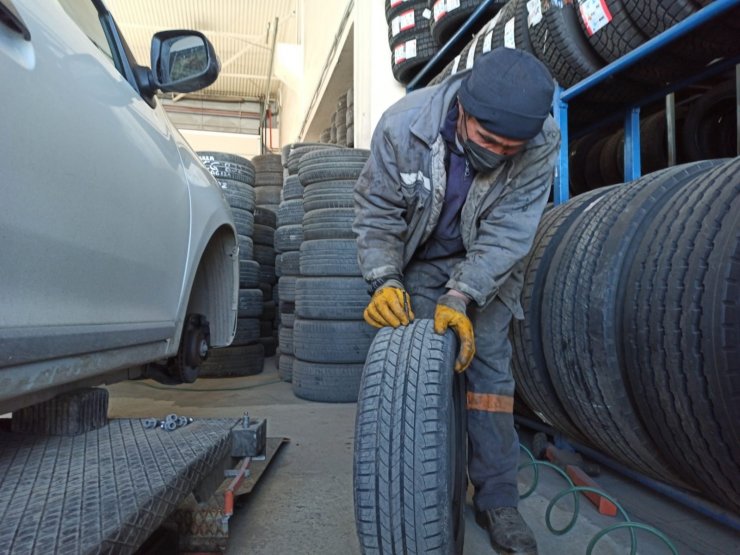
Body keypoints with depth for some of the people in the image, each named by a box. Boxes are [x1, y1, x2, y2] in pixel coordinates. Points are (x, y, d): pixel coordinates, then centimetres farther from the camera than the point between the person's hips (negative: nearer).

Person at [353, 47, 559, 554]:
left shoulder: (543, 141, -25)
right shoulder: (403, 125, -27)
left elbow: (507, 231, -23)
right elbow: (377, 213, -17)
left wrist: (461, 297, -32)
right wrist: (385, 282, -30)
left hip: (486, 265, 1)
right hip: (419, 261, 0)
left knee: (489, 366, -3)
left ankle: (497, 499, 9)